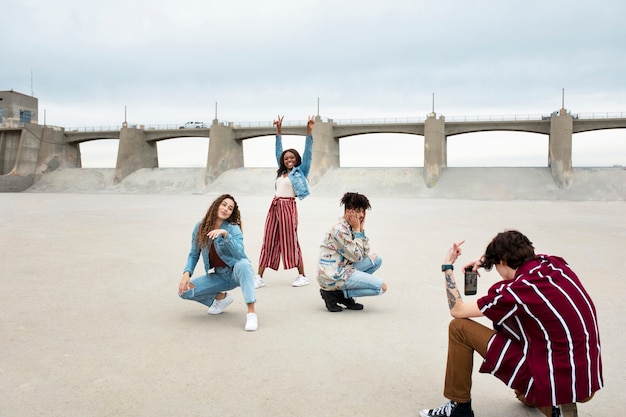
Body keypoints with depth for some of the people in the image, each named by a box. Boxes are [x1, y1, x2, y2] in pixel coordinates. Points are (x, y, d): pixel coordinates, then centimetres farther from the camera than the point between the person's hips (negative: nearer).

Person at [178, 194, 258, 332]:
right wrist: (186, 273, -15)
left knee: (242, 264, -39)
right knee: (184, 290, -11)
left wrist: (225, 234, -40)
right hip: (218, 276, 4)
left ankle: (251, 313, -37)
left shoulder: (233, 228, -16)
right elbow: (194, 254, 2)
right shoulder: (200, 227, -4)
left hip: (237, 272, -4)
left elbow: (240, 254, -32)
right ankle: (221, 297, 11)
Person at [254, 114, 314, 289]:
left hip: (288, 207, -6)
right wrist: (279, 130, 20)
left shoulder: (300, 171, 2)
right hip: (274, 206, 6)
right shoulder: (281, 171, 16)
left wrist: (309, 132, -16)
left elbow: (307, 153, -7)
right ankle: (259, 277, 5)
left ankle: (302, 276, 12)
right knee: (268, 241, 4)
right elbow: (278, 150, 22)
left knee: (291, 242, -1)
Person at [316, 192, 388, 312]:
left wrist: (361, 229, 3)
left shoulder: (350, 227, 12)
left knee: (376, 259, 11)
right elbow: (357, 256, -15)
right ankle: (335, 293, -6)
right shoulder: (340, 230, -17)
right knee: (382, 287, -10)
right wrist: (357, 230, -10)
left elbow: (365, 253, 10)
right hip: (332, 276, -9)